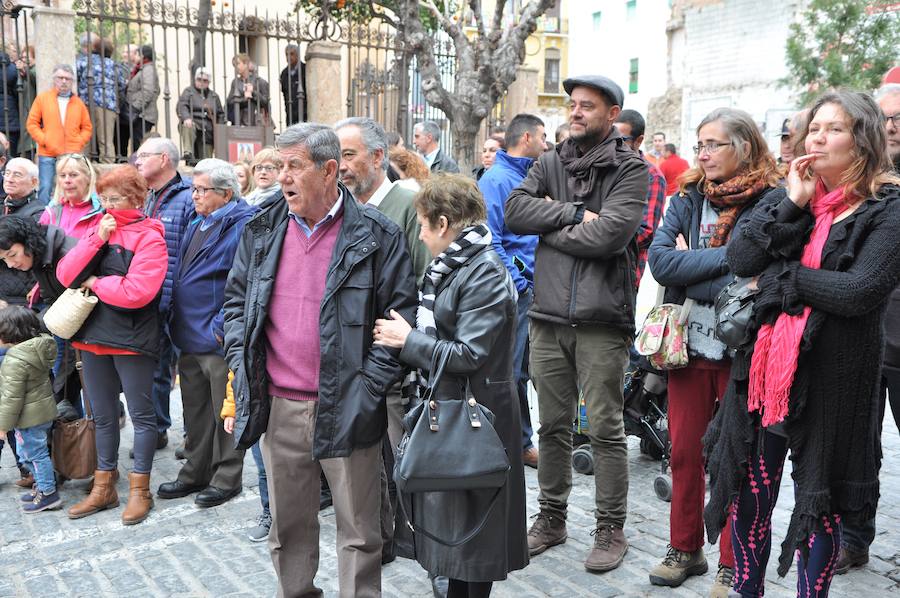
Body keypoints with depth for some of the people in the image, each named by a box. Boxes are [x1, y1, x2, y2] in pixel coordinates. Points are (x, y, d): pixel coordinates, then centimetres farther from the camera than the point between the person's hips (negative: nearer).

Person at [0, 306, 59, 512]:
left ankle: (48, 493, 12)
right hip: (44, 409, 10)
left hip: (30, 417, -10)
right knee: (26, 453, 22)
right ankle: (42, 485, 33)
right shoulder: (38, 347, 4)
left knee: (35, 454, 2)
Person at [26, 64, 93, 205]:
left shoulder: (78, 102, 12)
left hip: (72, 155, 1)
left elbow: (87, 128, 13)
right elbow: (32, 124, 6)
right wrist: (44, 141, -6)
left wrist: (78, 144, -2)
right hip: (47, 155, -1)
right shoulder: (42, 98, 8)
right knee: (45, 187, -7)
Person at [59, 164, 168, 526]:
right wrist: (97, 240, -10)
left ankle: (139, 490, 17)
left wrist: (94, 283, -9)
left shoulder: (149, 237, -9)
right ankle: (104, 488, 29)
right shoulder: (97, 229, 11)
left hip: (131, 339, -7)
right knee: (102, 416, 16)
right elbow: (65, 275, -1)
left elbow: (138, 291, -22)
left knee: (140, 413, 5)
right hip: (92, 335, 7)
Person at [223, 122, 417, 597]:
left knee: (358, 529, 9)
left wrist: (369, 387, -12)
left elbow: (401, 315, -7)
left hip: (346, 410, -4)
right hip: (278, 408, 4)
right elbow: (236, 299, 15)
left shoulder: (377, 236, -7)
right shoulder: (261, 232, 7)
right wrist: (241, 362, 3)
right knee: (287, 524, 19)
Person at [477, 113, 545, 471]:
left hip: (532, 288, 9)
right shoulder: (496, 179, -10)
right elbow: (490, 238, -17)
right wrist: (516, 283, -18)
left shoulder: (528, 177, 18)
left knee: (521, 371, 15)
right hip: (513, 290, -9)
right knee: (509, 373, -1)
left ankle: (522, 442, 25)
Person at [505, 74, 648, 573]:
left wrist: (550, 228, -6)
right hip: (548, 316, 4)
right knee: (552, 426, 14)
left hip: (601, 320, -4)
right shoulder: (549, 164, 12)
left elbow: (609, 236, -17)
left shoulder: (630, 169, -2)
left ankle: (610, 528, 21)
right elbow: (514, 210, -3)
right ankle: (551, 518, 30)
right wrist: (574, 213, -12)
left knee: (606, 429, 5)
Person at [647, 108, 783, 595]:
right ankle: (684, 550, 29)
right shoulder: (686, 199, 6)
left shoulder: (773, 202, -7)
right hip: (688, 344, 4)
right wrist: (725, 255, -17)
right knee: (684, 453, 11)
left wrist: (689, 264, -13)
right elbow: (660, 261, -10)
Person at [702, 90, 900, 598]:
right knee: (749, 498, 13)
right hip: (766, 365, 5)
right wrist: (794, 205, -10)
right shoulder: (789, 196, 10)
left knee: (820, 505, 11)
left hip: (833, 375, -4)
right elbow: (741, 259, -4)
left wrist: (781, 276, -10)